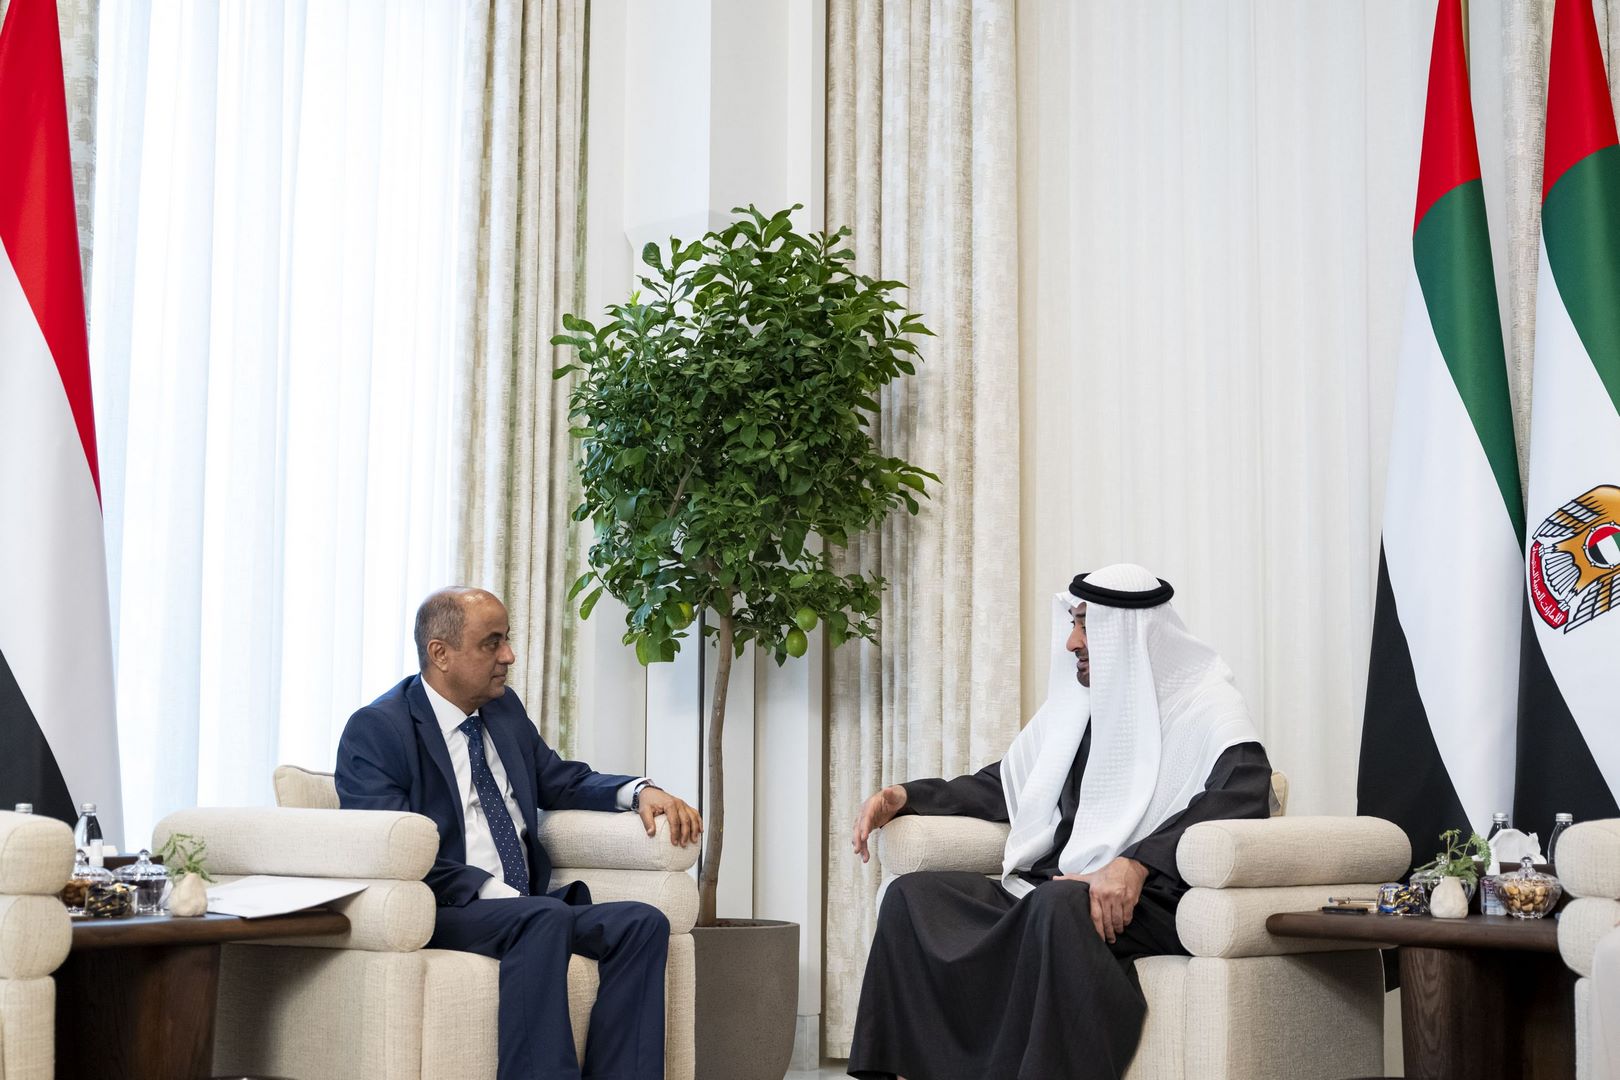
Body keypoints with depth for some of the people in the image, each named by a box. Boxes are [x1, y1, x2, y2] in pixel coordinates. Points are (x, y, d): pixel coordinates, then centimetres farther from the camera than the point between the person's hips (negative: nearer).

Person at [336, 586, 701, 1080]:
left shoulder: (505, 710, 17)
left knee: (642, 922, -18)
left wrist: (640, 792, 5)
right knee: (545, 918, -36)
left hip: (527, 906, 7)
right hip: (438, 912, -7)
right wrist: (492, 891, -25)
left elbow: (561, 781, 26)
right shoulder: (376, 730, -6)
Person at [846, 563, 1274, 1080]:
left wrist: (1136, 862, -33)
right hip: (1051, 887, 8)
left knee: (1059, 904, -39)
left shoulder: (1203, 703, -3)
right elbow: (1001, 785, 29)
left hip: (1151, 900, -7)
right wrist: (903, 796, 14)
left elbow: (1246, 790, -22)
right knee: (911, 895, -8)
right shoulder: (1075, 704, 20)